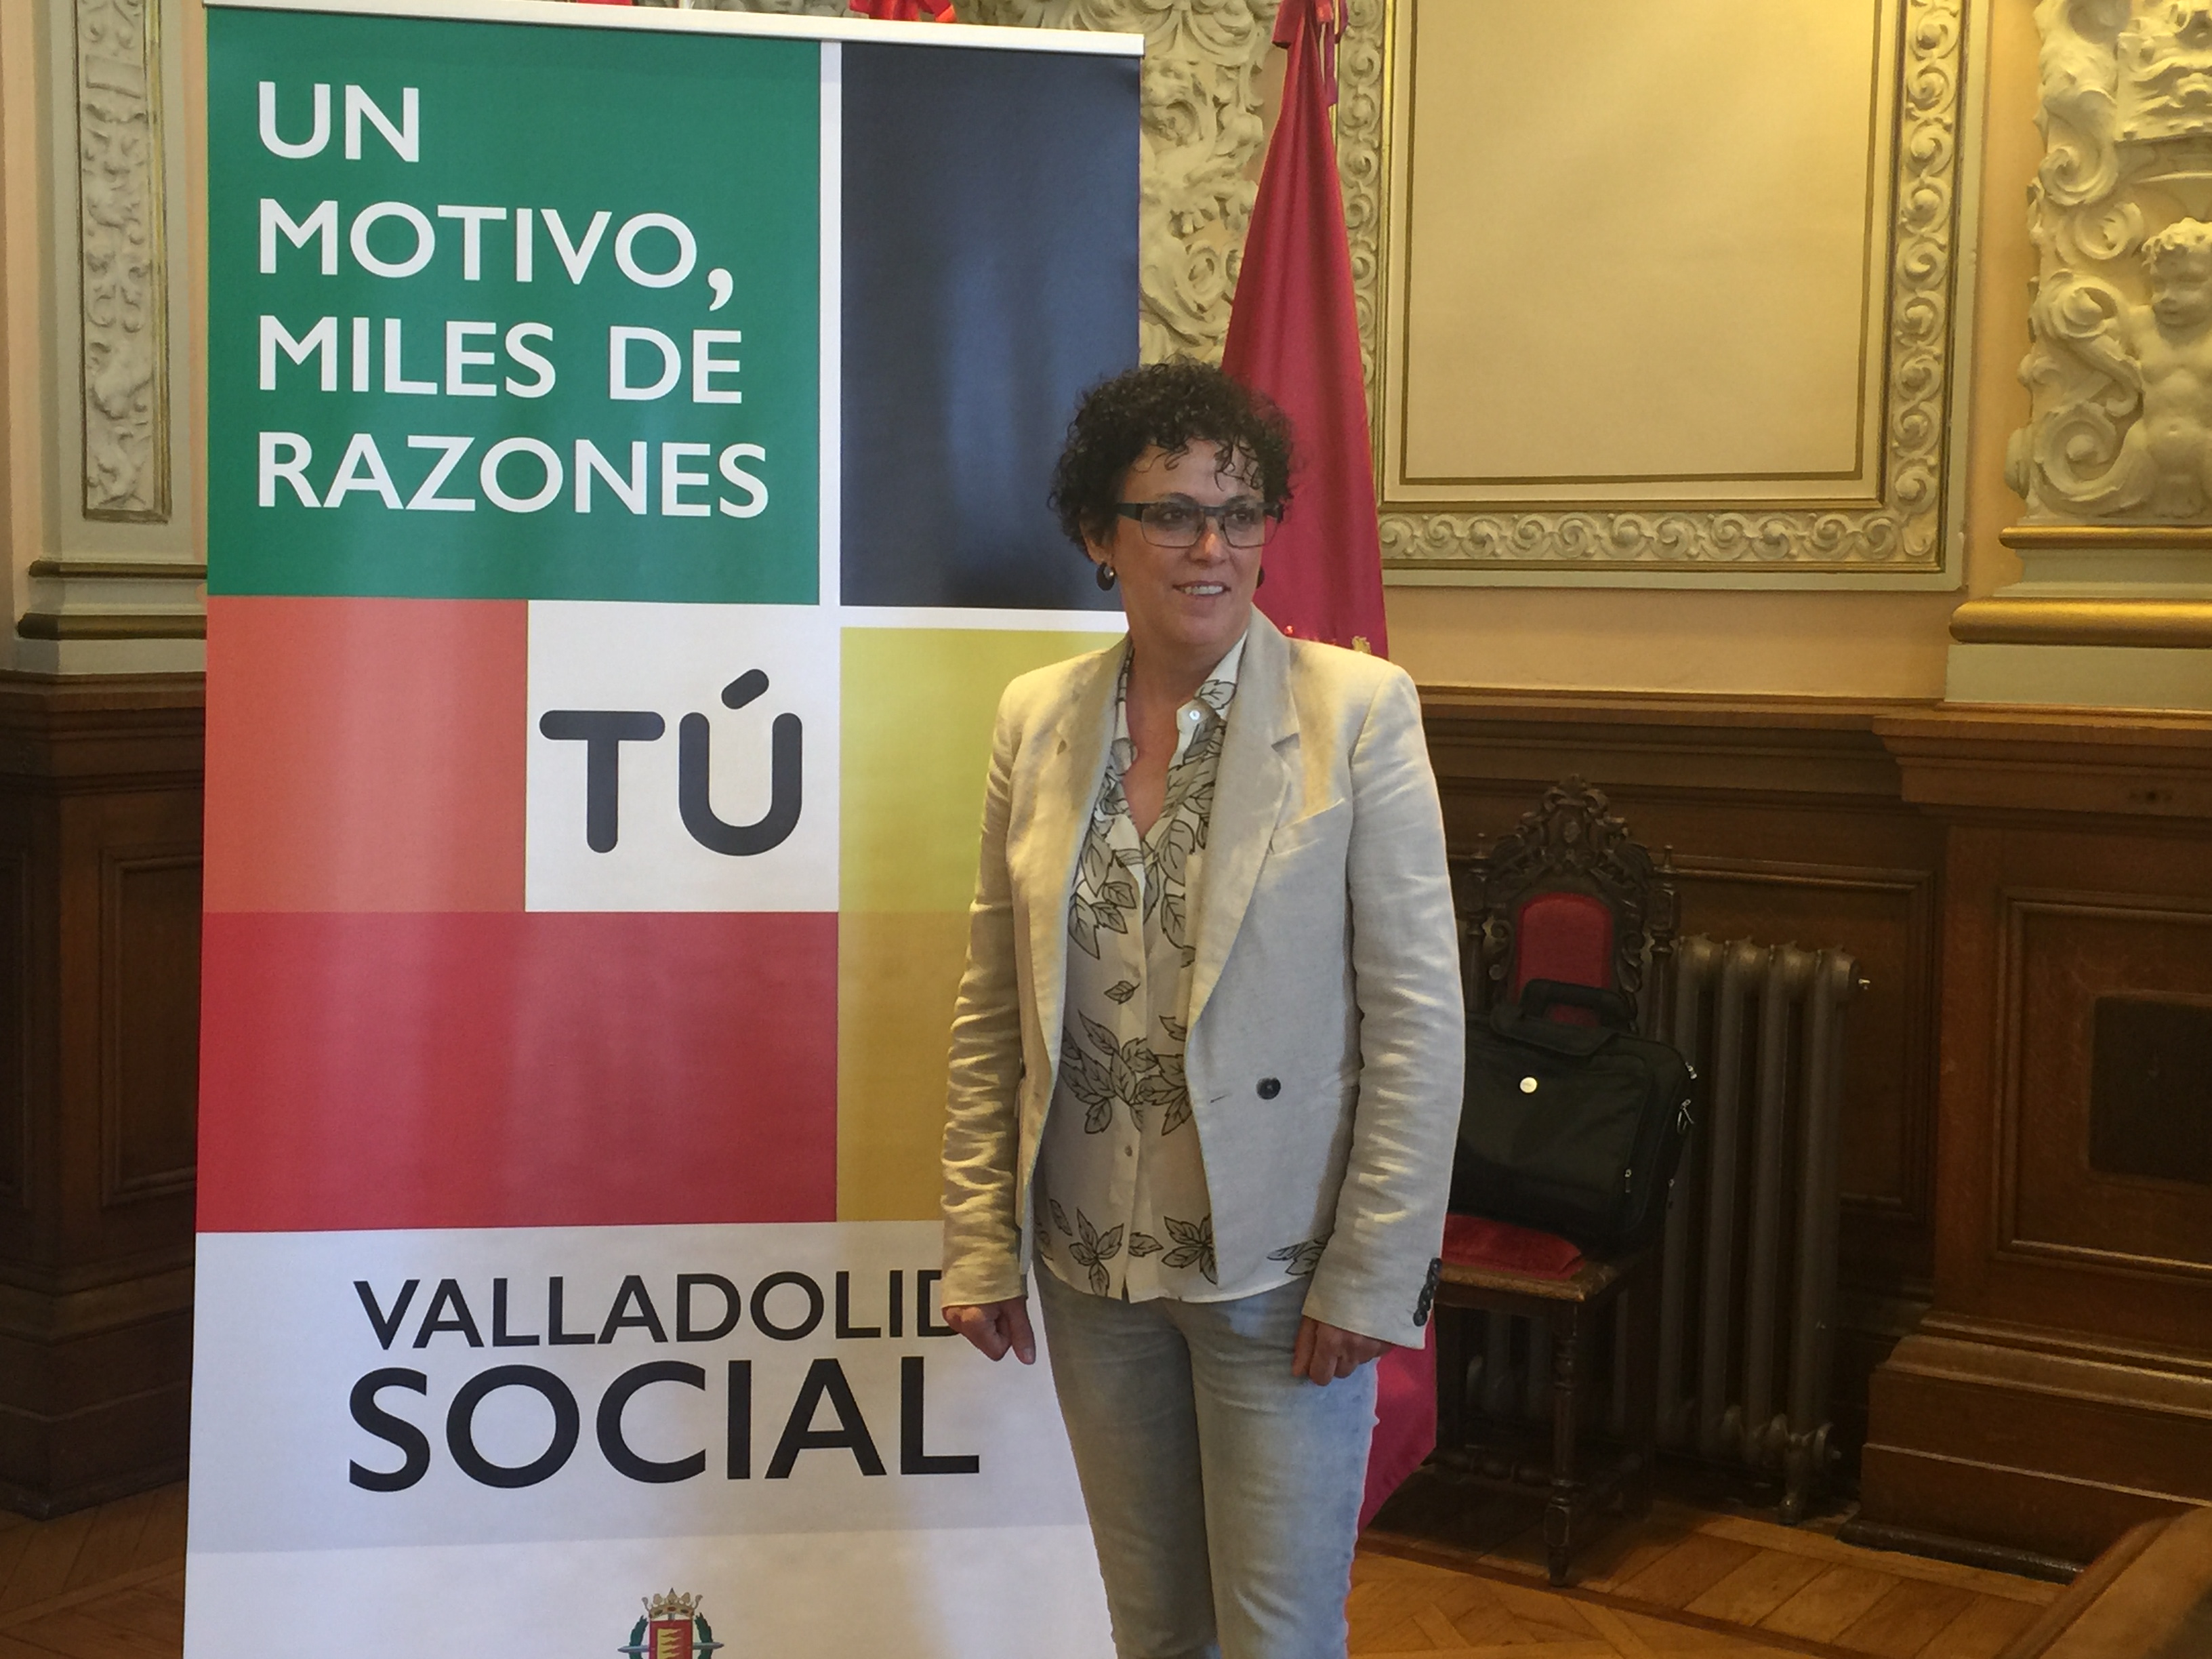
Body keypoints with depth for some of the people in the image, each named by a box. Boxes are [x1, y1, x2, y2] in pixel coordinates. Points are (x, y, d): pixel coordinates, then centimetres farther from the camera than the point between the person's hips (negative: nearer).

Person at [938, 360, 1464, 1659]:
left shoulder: (1358, 709, -9)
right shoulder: (1039, 719, 3)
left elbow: (1417, 1015, -10)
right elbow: (992, 1012, 7)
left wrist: (1372, 1269, -12)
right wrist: (982, 1243, 4)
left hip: (1278, 1267, -4)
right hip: (1094, 1263, 4)